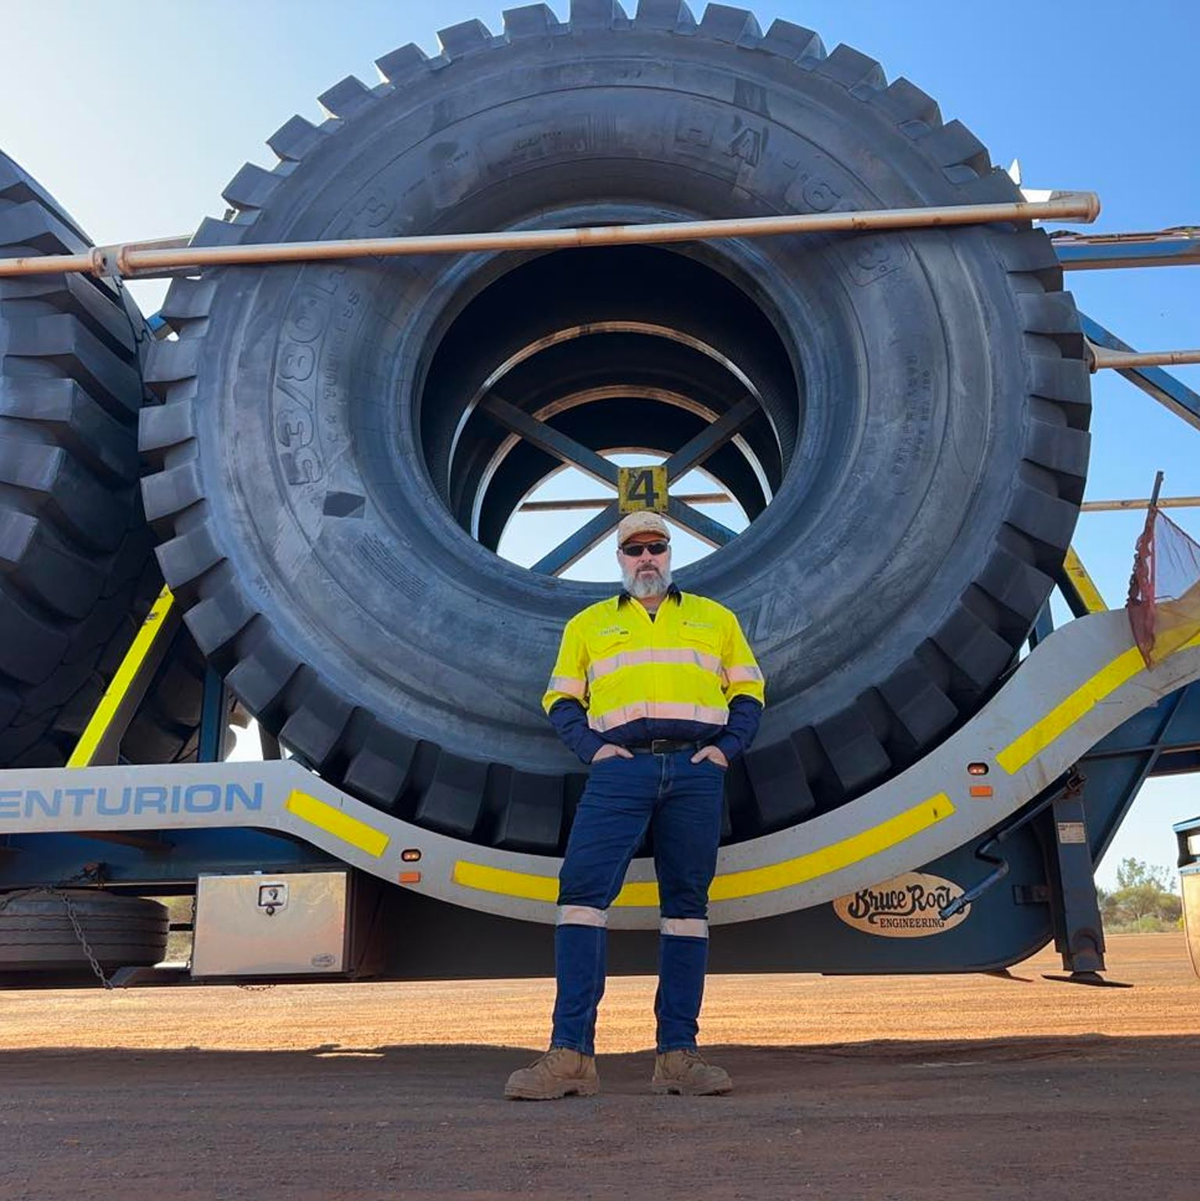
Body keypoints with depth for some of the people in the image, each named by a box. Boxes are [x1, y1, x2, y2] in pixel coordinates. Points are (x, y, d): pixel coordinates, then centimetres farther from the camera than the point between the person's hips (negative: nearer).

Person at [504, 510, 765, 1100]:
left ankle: (678, 1054, 8)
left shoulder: (714, 618, 22)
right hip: (622, 767, -1)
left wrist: (726, 746, 1)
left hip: (696, 770, 1)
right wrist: (592, 746, -1)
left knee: (687, 902, 1)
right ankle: (570, 1053, -12)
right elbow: (561, 699, 16)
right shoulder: (589, 623, 21)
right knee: (581, 887, -15)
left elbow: (748, 691, 18)